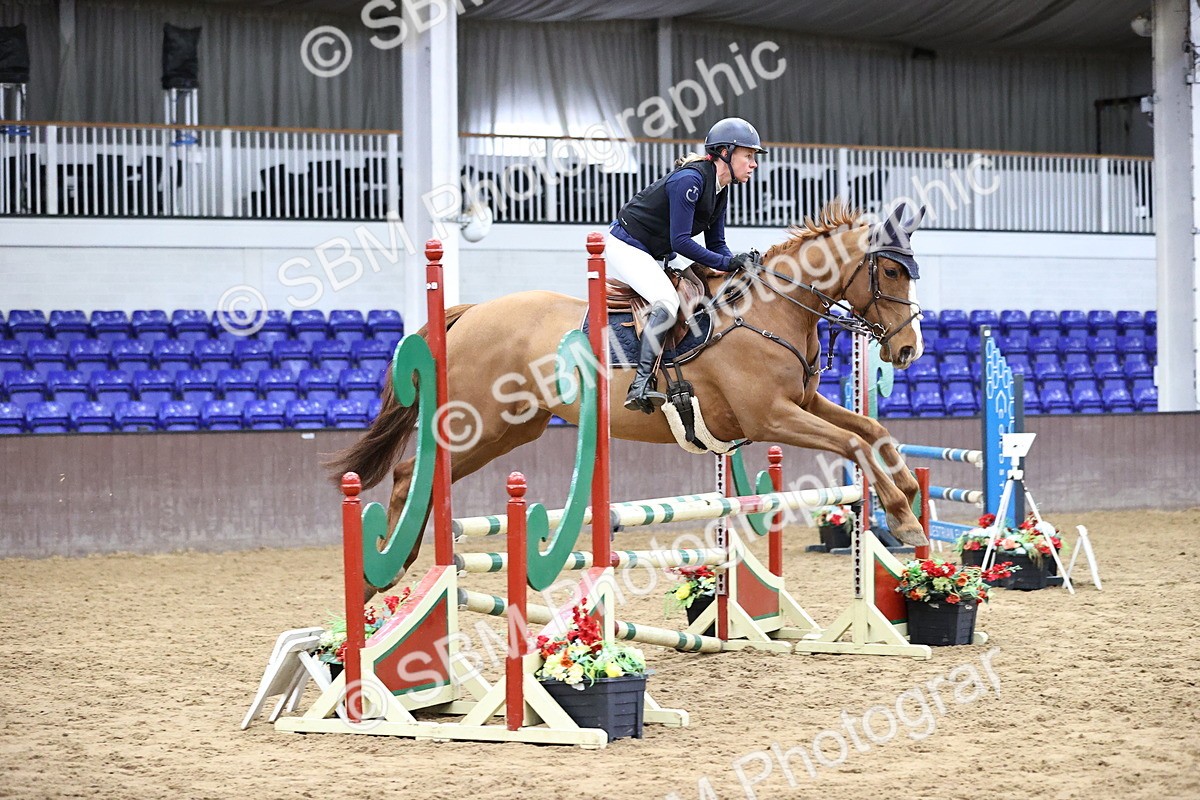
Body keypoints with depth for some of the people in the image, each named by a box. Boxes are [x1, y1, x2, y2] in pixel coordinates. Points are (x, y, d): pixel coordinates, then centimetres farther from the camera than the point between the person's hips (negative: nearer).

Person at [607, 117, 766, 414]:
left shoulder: (719, 190, 5)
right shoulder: (690, 180, -24)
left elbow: (716, 244, 8)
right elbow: (680, 241, -27)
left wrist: (739, 264, -11)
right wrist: (727, 263, -27)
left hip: (655, 258, 11)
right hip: (626, 247, -11)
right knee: (667, 302, -28)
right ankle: (641, 384, -34)